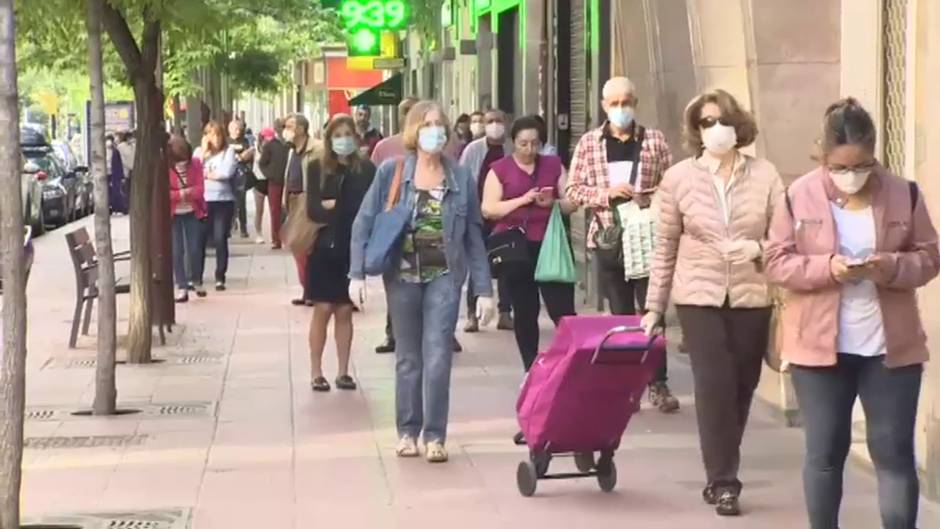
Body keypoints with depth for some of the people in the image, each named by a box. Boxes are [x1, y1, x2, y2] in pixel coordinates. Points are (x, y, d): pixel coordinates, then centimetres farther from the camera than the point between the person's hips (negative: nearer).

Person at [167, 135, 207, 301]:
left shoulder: (195, 163, -8)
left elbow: (200, 189, -12)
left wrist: (179, 193, -25)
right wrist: (183, 193, -24)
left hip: (193, 213, 1)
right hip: (172, 215, -1)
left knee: (195, 249, 3)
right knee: (177, 251, -2)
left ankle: (197, 281, 25)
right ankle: (181, 286, 5)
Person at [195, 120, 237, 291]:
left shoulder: (228, 151, 2)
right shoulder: (199, 151, 10)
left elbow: (227, 172, -13)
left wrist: (206, 173, -5)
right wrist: (204, 151, -5)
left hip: (223, 201, -2)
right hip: (202, 201, 2)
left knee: (220, 239, -3)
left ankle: (220, 277, 5)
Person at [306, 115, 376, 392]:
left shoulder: (366, 169, 3)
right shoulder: (317, 168, 1)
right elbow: (314, 210, -7)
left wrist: (334, 206, -10)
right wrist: (349, 208, -14)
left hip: (353, 248, 1)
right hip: (325, 246, -1)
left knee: (345, 310, 7)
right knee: (323, 309, 0)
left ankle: (343, 372, 13)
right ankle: (316, 372, 6)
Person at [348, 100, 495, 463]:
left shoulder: (460, 178, 1)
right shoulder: (391, 172, -2)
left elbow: (474, 236, 3)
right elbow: (364, 223, -2)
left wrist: (483, 289, 1)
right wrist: (357, 273, -10)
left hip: (444, 276, 0)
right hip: (402, 275, 0)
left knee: (437, 357, -7)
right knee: (408, 358, 10)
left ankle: (435, 436, 0)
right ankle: (407, 432, 21)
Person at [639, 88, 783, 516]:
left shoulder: (764, 175, -1)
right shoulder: (678, 178, -1)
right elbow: (665, 249, 4)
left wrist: (757, 248, -20)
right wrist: (654, 306, 5)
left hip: (751, 298, 1)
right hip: (699, 296, -1)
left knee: (741, 389, 8)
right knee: (714, 385, -10)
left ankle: (721, 475, 25)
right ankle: (723, 481, -1)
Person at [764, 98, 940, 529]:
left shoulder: (903, 194, -1)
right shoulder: (799, 196, -3)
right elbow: (776, 261, -2)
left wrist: (891, 266, -18)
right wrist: (826, 267, -19)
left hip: (891, 347, 0)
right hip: (818, 346, 0)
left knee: (894, 451, 2)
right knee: (824, 452, 8)